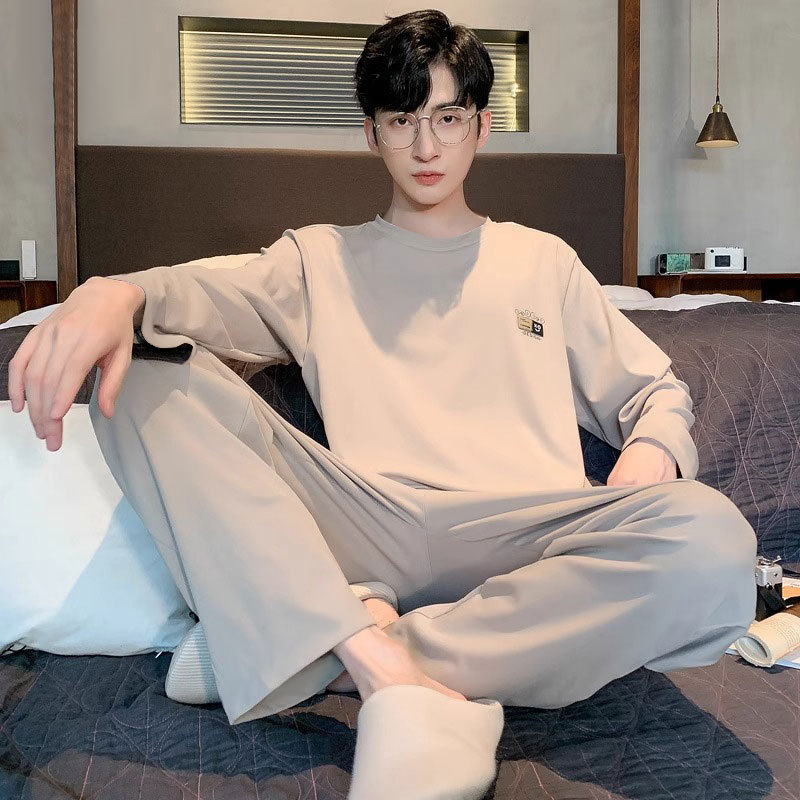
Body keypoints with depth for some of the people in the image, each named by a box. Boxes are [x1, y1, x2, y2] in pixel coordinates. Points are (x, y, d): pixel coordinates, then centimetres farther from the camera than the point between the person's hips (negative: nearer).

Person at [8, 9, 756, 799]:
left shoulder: (543, 260, 24)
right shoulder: (320, 260, 21)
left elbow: (658, 391, 24)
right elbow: (213, 297, 0)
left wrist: (651, 452, -1)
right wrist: (117, 292, -23)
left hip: (521, 539, 1)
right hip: (367, 528, 0)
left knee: (712, 540, -30)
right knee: (151, 376, -16)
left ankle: (344, 652, -24)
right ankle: (375, 652, -31)